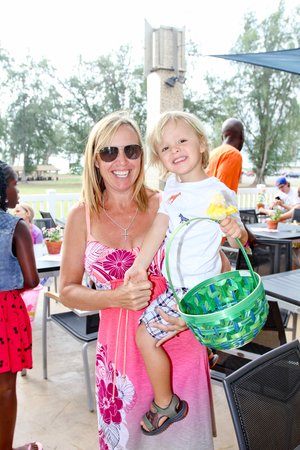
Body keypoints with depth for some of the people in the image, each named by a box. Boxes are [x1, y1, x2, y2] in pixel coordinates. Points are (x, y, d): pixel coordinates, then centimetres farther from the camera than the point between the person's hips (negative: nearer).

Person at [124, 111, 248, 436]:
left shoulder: (217, 193, -18)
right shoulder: (172, 185, 1)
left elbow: (239, 241, -12)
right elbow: (160, 227, 2)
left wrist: (236, 232, -35)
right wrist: (139, 265, -4)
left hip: (191, 287, -8)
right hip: (176, 279, 8)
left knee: (145, 335, -9)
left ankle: (165, 405, 11)